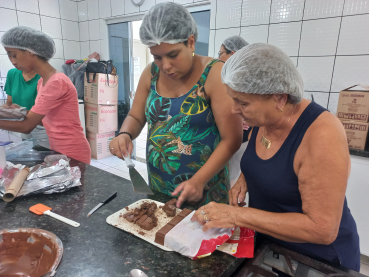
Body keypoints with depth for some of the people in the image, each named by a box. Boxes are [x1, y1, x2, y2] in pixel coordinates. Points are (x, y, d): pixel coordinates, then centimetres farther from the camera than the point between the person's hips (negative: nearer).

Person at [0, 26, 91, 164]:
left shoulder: (56, 82, -21)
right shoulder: (42, 82, 8)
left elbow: (27, 126, -19)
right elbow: (44, 120, 12)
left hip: (73, 155, -8)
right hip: (58, 151, 9)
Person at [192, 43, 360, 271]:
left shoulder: (322, 135, -30)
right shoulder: (262, 119, -9)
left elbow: (322, 229, -30)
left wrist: (237, 215, -31)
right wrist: (245, 180, -10)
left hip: (318, 259, -6)